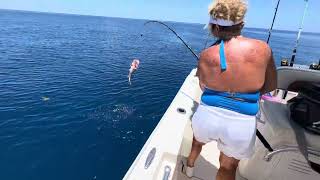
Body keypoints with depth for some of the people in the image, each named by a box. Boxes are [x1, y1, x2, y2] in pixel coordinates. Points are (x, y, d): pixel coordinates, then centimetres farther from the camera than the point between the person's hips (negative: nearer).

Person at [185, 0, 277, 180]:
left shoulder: (206, 56, -9)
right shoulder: (262, 49, -7)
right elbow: (271, 85, 6)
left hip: (208, 116, 1)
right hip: (242, 123, 0)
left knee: (198, 141, 35)